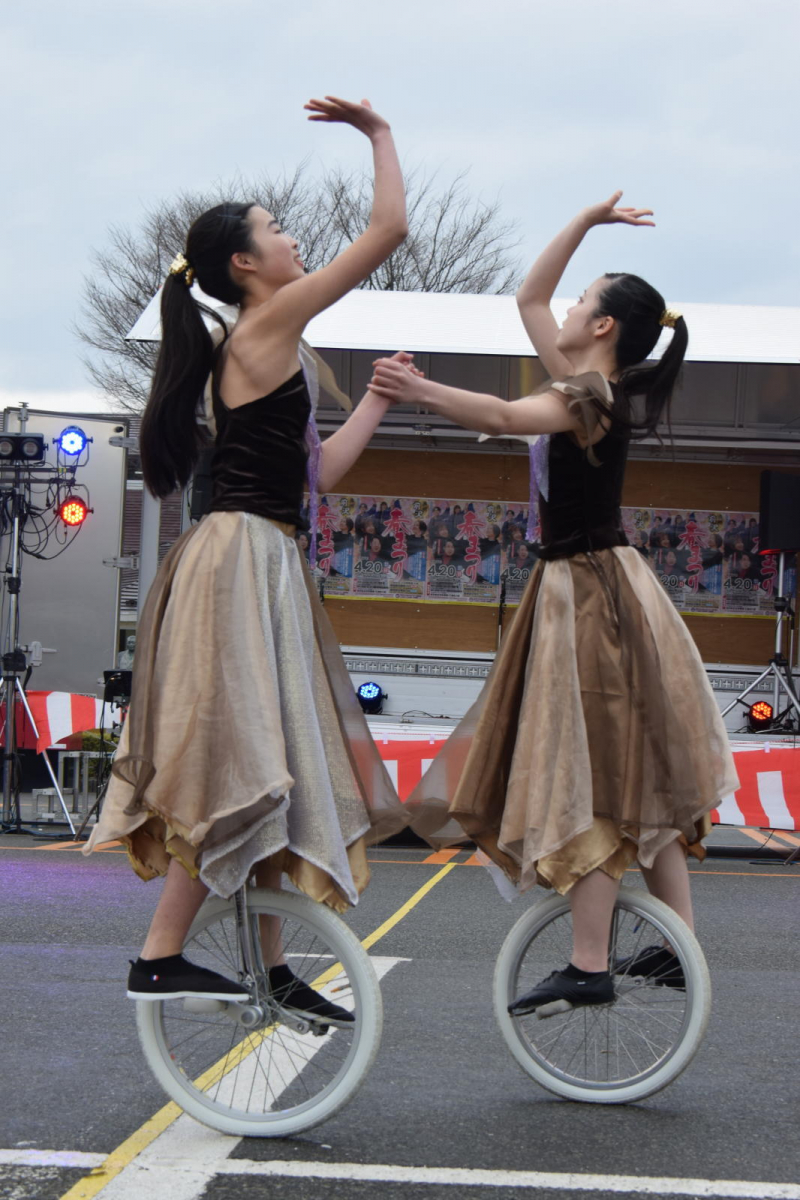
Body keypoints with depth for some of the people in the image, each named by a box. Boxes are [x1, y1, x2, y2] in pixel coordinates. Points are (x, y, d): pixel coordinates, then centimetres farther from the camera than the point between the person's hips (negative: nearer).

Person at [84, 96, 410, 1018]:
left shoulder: (256, 353, 19)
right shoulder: (267, 325, -8)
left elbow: (316, 472, 20)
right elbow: (389, 229, -10)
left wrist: (379, 398, 28)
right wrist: (381, 134, 2)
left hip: (259, 566, 10)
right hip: (243, 559, -10)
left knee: (272, 767, 10)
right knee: (238, 760, -11)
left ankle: (272, 968, 14)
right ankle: (160, 958, -9)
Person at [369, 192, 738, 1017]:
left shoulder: (589, 397, -15)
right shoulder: (587, 390, 12)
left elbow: (505, 417, -35)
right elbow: (528, 299, 22)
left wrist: (422, 392, -45)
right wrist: (588, 221, 22)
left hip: (590, 592, -10)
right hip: (587, 585, 10)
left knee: (590, 778, -9)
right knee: (633, 773, 12)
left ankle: (589, 968, -9)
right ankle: (677, 946, 17)